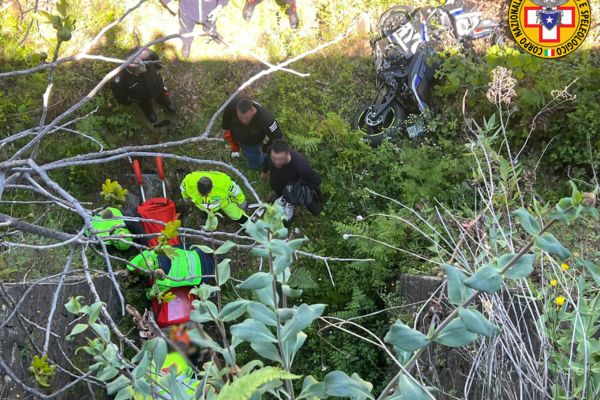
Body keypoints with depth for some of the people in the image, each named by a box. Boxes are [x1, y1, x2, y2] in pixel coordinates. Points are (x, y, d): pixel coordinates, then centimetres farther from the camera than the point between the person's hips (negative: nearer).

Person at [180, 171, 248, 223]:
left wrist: (241, 201, -4)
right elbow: (184, 186, -14)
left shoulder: (223, 183, -47)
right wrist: (186, 196, 9)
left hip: (222, 199, -1)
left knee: (236, 215, 17)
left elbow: (235, 189, -23)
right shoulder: (189, 181, -41)